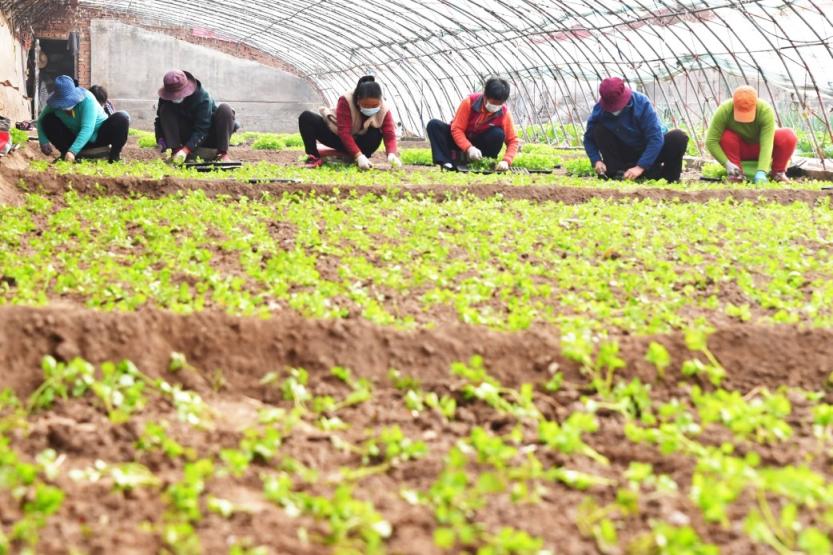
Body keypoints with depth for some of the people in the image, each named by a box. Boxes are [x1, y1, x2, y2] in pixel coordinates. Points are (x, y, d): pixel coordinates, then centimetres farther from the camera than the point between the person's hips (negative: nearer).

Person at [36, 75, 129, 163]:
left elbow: (87, 129, -37)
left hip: (98, 137, -4)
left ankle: (115, 155, -13)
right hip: (76, 138, 4)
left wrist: (73, 151, -47)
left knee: (121, 119, -31)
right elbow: (41, 120, -8)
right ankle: (65, 153, -6)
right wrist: (44, 142, -25)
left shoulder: (87, 100, -28)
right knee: (48, 120, -18)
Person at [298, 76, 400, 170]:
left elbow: (389, 135, -27)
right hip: (337, 137, -1)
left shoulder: (383, 110, -21)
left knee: (376, 134, -34)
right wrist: (359, 156, -48)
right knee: (306, 117, -26)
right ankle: (313, 157, -24)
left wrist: (392, 154, -50)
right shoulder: (345, 101, -31)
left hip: (358, 141, 1)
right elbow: (344, 133, -37)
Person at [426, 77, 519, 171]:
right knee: (434, 125, -24)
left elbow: (513, 140, -16)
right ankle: (447, 163, -34)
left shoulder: (504, 113, -20)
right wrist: (469, 148, -39)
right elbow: (457, 129, -22)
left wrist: (506, 161, -34)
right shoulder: (469, 102, -23)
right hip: (461, 140, 0)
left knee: (498, 134, -31)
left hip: (481, 144, 0)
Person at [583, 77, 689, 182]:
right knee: (598, 131, -21)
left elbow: (656, 138, -30)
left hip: (650, 150, -2)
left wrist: (640, 167, -37)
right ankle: (615, 173, -16)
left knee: (678, 138, -31)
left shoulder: (641, 103, -26)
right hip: (626, 153, 2)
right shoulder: (599, 109, -17)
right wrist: (596, 161, -24)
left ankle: (670, 177, -9)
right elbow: (589, 138, -7)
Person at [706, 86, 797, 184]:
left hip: (760, 148, 0)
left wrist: (761, 172, -49)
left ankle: (778, 172, -5)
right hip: (740, 149, 0)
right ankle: (736, 173, -13)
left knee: (789, 136, -28)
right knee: (726, 137, -32)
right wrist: (727, 163, -38)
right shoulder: (724, 110, -30)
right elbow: (711, 141, -29)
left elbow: (766, 145, -38)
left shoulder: (766, 111, -32)